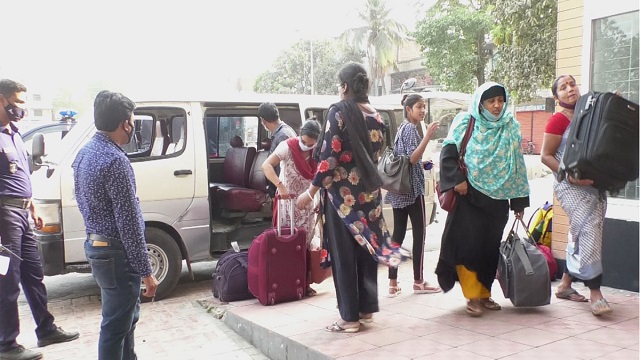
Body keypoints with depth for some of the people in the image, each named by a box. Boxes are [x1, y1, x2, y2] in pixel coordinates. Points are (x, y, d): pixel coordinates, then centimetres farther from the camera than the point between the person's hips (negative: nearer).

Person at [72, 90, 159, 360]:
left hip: (95, 245, 10)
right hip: (116, 252, -10)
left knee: (126, 317, 24)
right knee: (116, 326, 2)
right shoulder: (115, 160, -22)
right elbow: (129, 222, -22)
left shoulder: (85, 153, 9)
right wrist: (145, 271, -16)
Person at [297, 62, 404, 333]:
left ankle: (350, 317, 6)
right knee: (366, 247, 14)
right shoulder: (376, 116, 7)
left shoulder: (339, 111, -12)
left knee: (343, 252, 1)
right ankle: (367, 308, 22)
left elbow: (329, 156, -16)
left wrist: (311, 192, -11)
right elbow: (376, 155, 13)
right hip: (368, 190, 6)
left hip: (342, 191, -6)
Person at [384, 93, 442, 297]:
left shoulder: (402, 128, 19)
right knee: (419, 233, -1)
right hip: (412, 187, -9)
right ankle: (418, 282, 4)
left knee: (398, 234, 5)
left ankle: (392, 283, 5)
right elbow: (412, 158, -21)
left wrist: (422, 164, 29)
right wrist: (428, 136, -26)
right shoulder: (411, 128, -9)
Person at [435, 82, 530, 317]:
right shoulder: (465, 123, -1)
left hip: (497, 198, 4)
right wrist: (457, 180, -18)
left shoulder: (511, 128, 9)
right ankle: (473, 295, 3)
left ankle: (484, 293, 20)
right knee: (468, 244, -7)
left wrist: (519, 200, 9)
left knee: (490, 247, 7)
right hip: (469, 195, -4)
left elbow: (517, 165, 11)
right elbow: (448, 154, -6)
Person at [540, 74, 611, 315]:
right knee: (588, 229, -16)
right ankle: (595, 292, -12)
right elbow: (545, 156, -7)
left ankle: (565, 285, 24)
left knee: (582, 235, 11)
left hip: (595, 184, 7)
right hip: (571, 186, -7)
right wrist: (572, 176, -19)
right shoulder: (559, 119, -5)